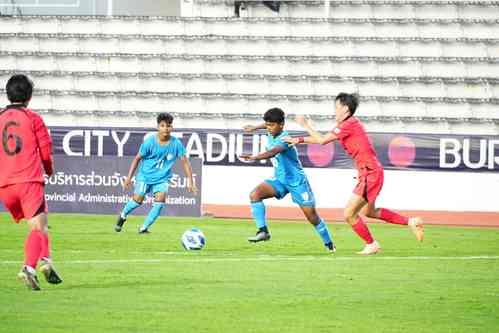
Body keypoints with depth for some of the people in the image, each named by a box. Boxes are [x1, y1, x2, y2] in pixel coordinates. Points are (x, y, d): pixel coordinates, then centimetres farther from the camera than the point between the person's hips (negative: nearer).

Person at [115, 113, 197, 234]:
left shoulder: (176, 144, -11)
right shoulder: (149, 141, -14)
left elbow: (185, 161, -2)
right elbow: (138, 158, -4)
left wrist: (190, 182, -6)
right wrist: (129, 177, -4)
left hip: (162, 178, 1)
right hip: (145, 175, -1)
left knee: (160, 198, -20)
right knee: (138, 199, -11)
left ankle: (144, 227, -9)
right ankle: (123, 215, 22)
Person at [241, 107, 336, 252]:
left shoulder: (284, 138, -26)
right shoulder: (271, 134, -3)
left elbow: (272, 152, -46)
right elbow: (269, 126, 24)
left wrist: (254, 158, -61)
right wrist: (254, 128, 35)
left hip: (297, 180, -7)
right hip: (279, 179, 7)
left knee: (312, 216, -1)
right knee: (255, 194, -19)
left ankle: (329, 244, 20)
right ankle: (263, 231, -19)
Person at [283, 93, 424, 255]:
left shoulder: (349, 124, -16)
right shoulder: (348, 124, 13)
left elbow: (322, 140, -12)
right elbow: (323, 138, 19)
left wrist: (306, 125, 0)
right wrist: (298, 140, 15)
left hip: (370, 173, -10)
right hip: (372, 172, 10)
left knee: (349, 214, -5)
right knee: (369, 211, 26)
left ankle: (371, 244, 9)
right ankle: (411, 222, 28)